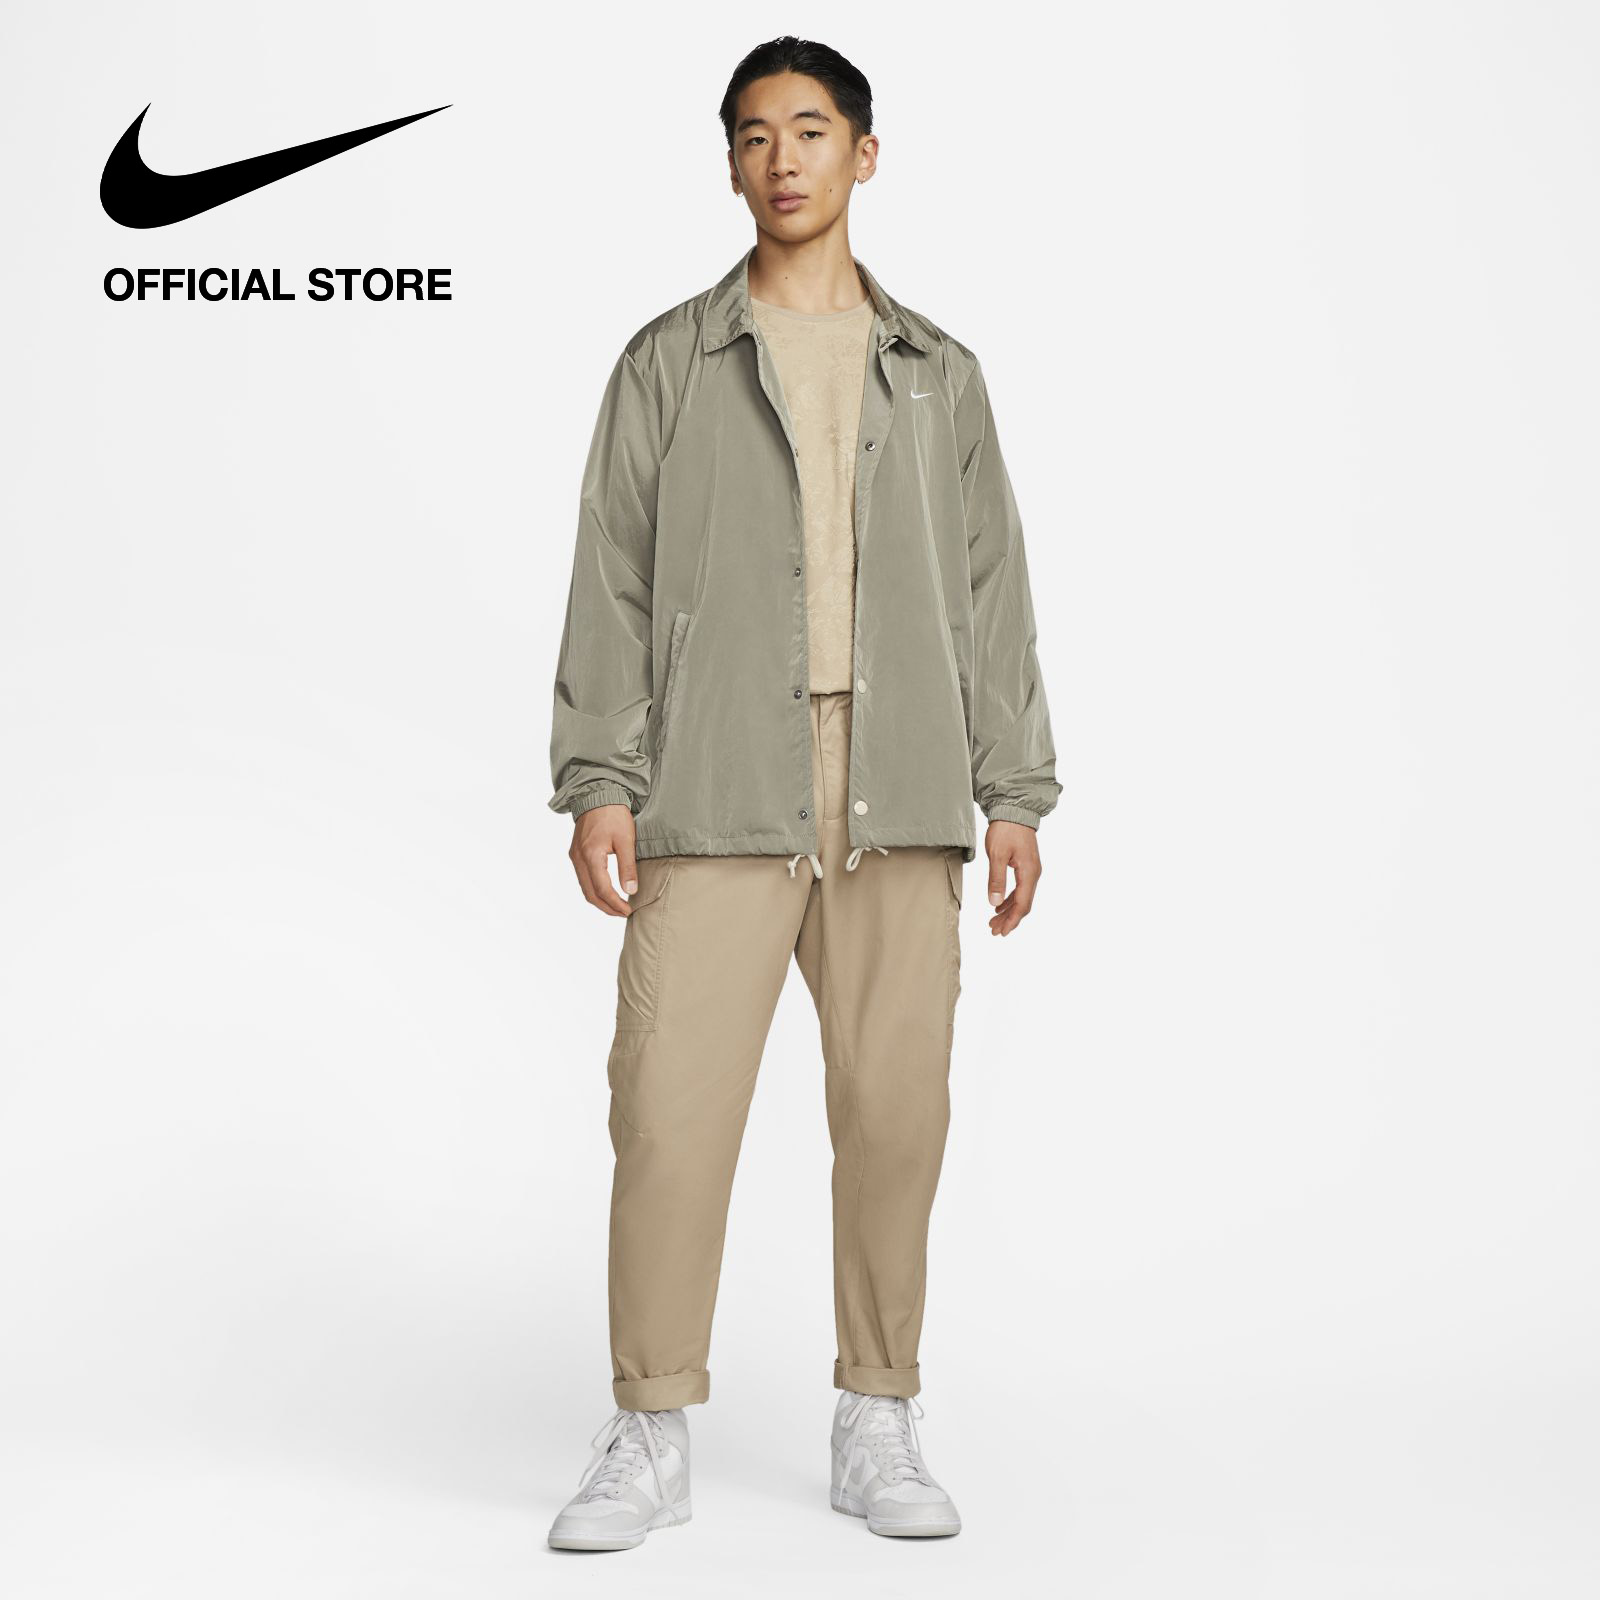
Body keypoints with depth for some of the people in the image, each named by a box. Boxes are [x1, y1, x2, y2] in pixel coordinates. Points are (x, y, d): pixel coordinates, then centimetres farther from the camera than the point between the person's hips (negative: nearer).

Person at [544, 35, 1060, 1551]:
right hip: (715, 798, -1)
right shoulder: (668, 362, 10)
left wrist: (1016, 791, 4)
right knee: (670, 1112, -6)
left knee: (896, 1113, 2)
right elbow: (612, 584, 5)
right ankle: (650, 1440, 8)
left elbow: (991, 590, 12)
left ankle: (876, 1429, 17)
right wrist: (598, 782, -6)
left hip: (901, 800, 2)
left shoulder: (936, 374, 16)